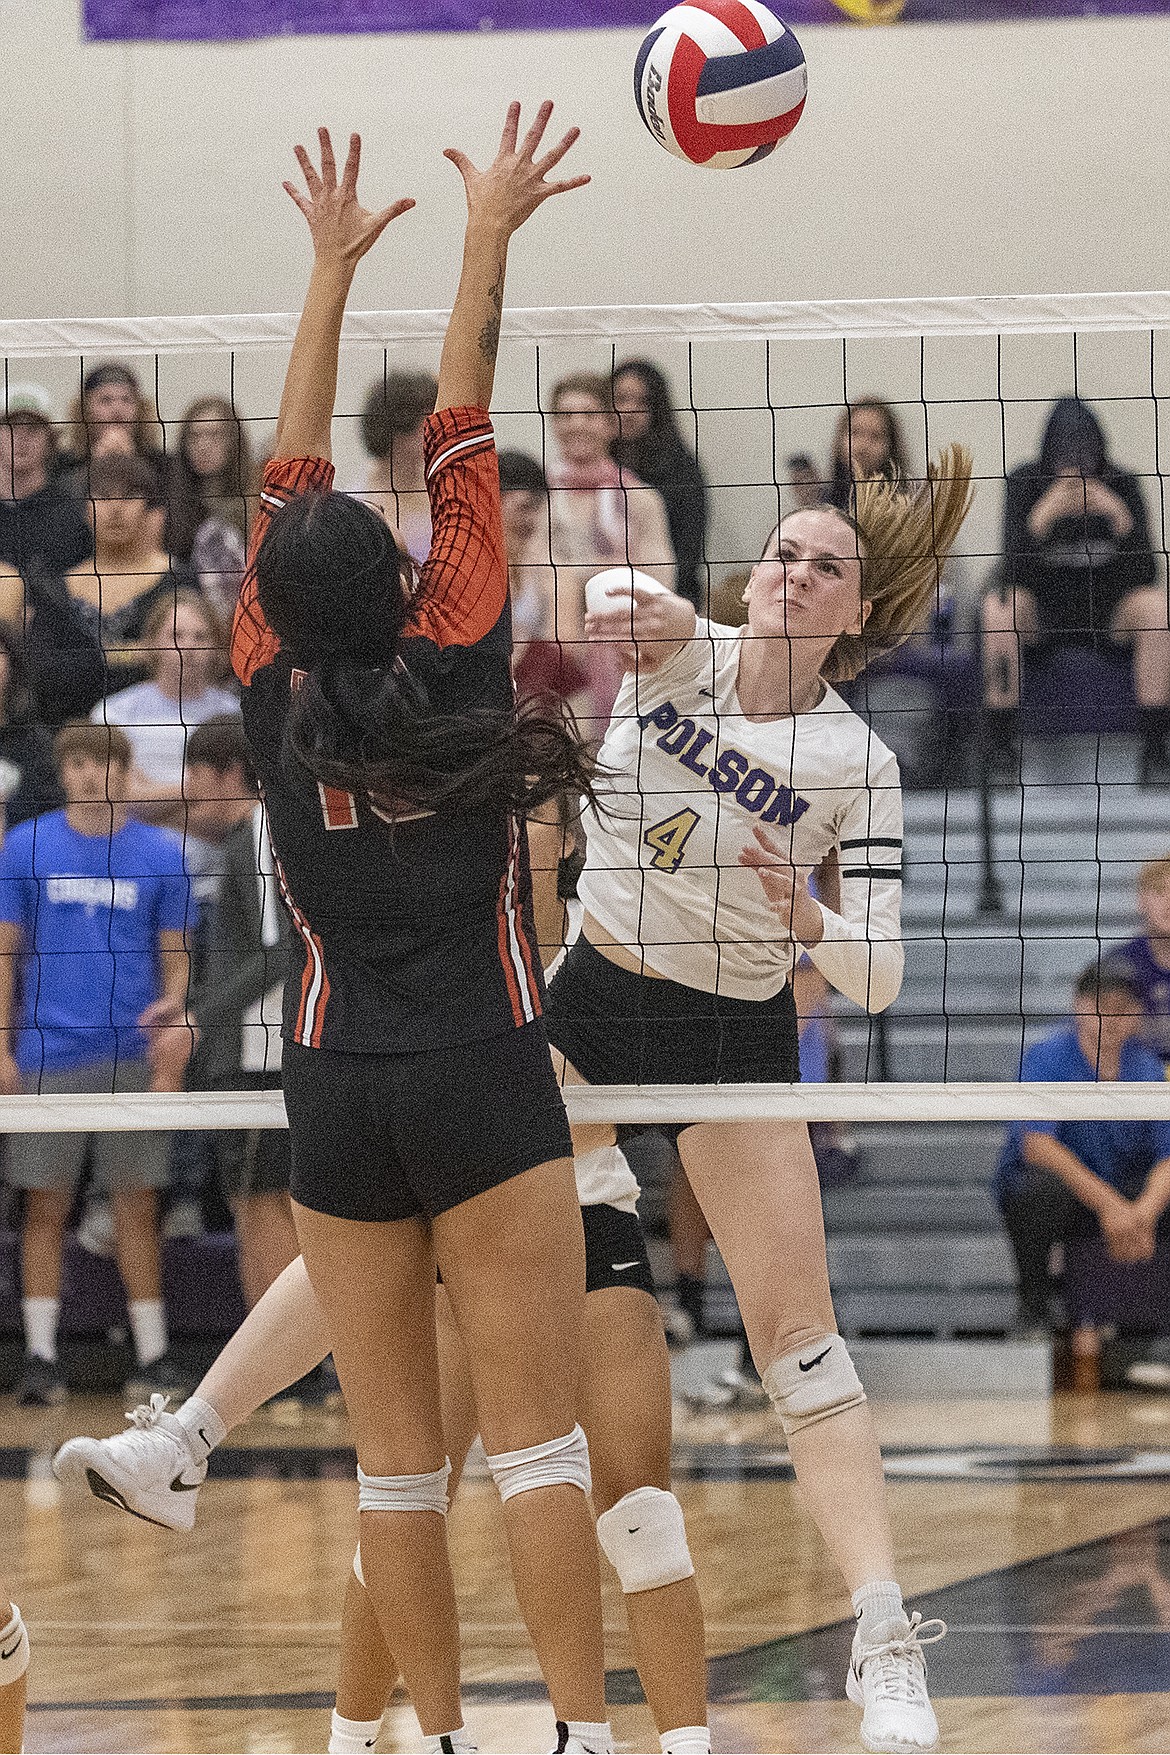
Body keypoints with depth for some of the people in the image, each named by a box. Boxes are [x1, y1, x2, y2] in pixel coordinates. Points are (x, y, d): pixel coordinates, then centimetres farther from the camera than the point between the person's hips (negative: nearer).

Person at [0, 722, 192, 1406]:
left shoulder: (161, 853, 4)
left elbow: (175, 958, 8)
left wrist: (174, 1040, -6)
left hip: (133, 1055, 0)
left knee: (137, 1205, 3)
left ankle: (153, 1351, 8)